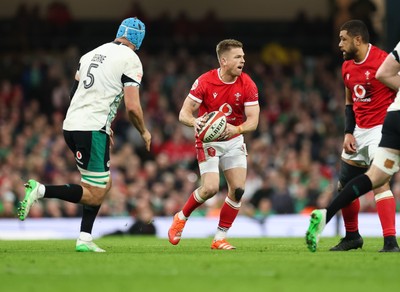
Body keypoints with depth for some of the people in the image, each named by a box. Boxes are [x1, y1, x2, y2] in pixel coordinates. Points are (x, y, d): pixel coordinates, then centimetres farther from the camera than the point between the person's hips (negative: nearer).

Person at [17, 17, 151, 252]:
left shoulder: (92, 54, 16)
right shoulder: (130, 60, -5)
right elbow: (132, 107, -11)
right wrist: (144, 132, 9)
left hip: (71, 125, 8)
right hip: (92, 130, -8)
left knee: (104, 185, 18)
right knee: (94, 196, -2)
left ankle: (85, 239, 12)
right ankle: (40, 190, -16)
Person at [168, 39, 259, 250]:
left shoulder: (247, 85, -9)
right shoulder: (204, 82, -16)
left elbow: (253, 120, -12)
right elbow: (183, 114, -14)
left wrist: (236, 129, -33)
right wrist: (195, 122, -37)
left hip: (234, 141, 3)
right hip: (208, 141, -3)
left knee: (238, 189, -10)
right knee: (210, 188, -19)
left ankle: (220, 238, 4)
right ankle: (181, 218, 9)